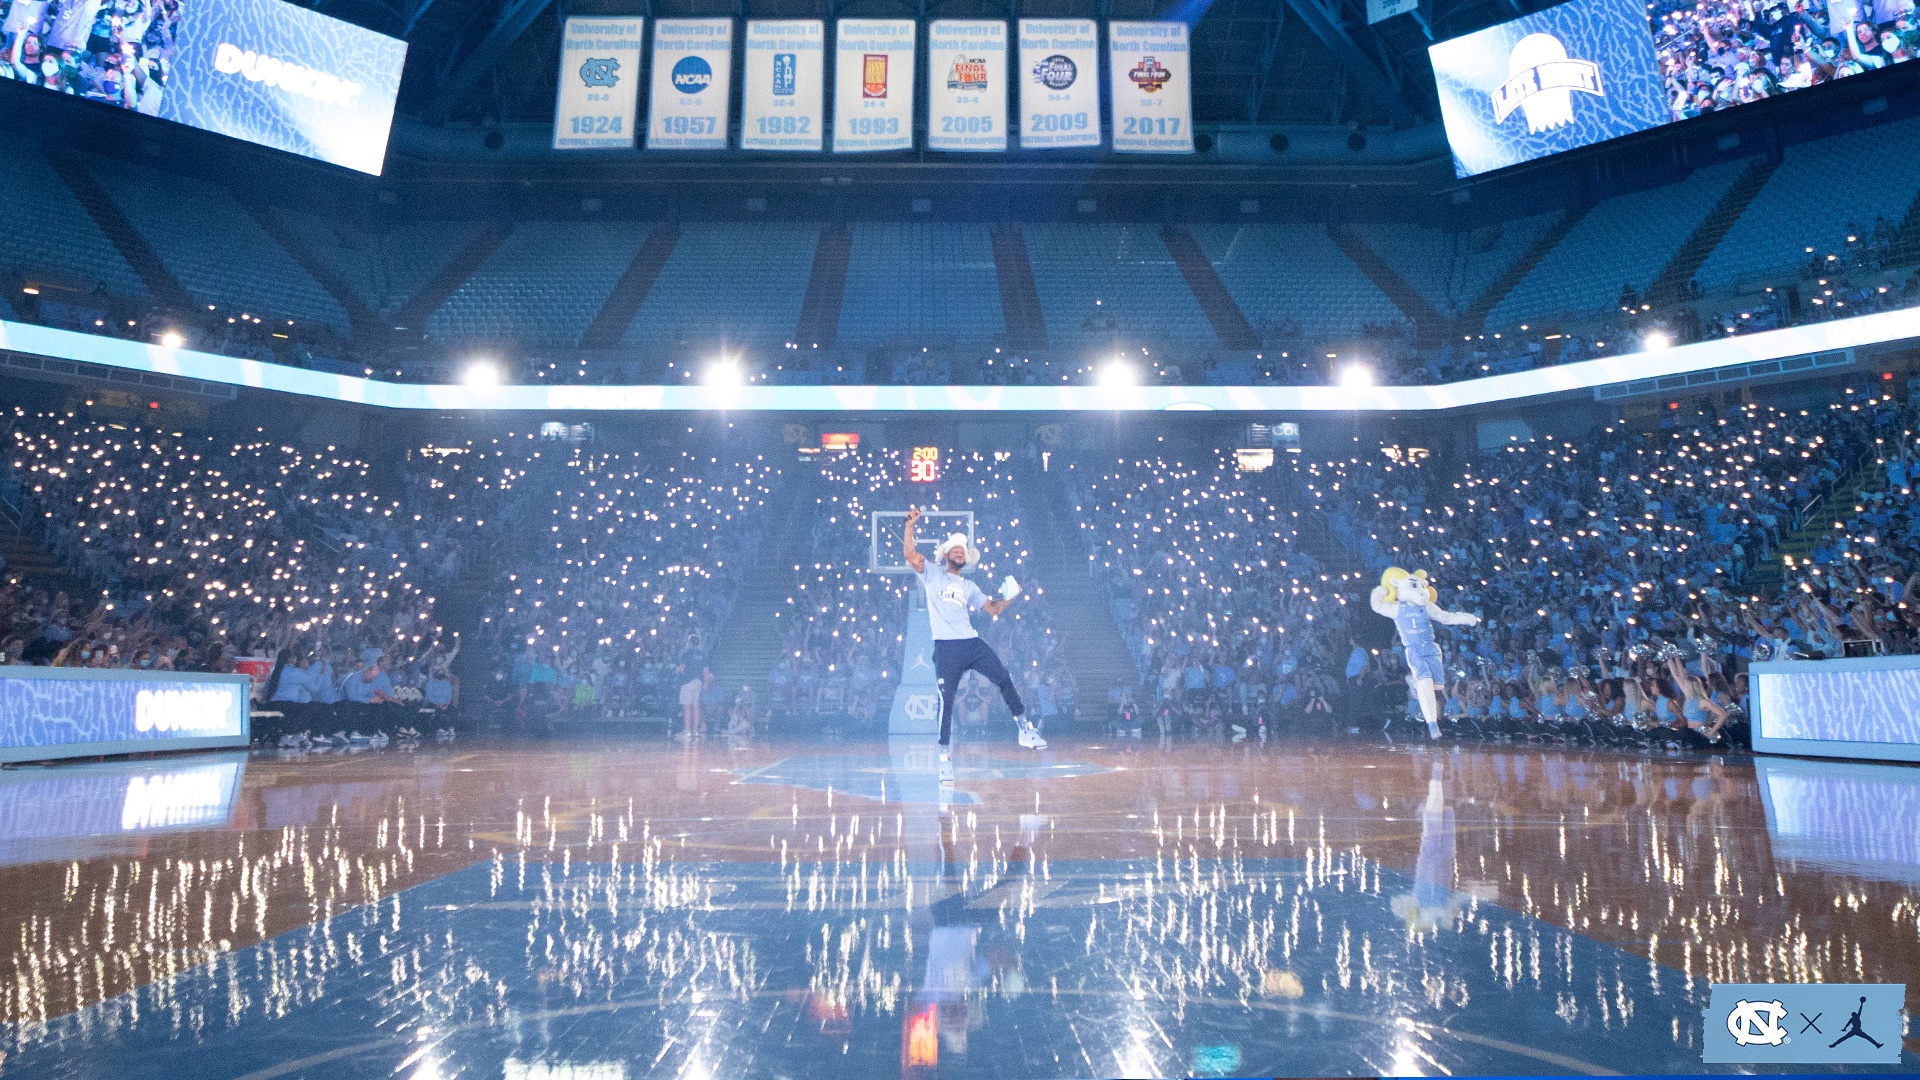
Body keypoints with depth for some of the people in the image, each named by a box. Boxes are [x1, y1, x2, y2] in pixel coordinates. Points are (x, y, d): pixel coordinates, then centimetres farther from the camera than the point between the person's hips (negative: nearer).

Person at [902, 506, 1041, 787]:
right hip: (946, 647, -4)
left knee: (1005, 679, -6)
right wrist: (910, 526, -12)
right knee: (946, 701, -9)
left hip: (972, 643, 4)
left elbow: (992, 608, 21)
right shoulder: (932, 574, 12)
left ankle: (1025, 730, 8)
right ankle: (945, 756, 0)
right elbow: (911, 555, -3)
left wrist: (1009, 598, 3)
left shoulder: (969, 587, 24)